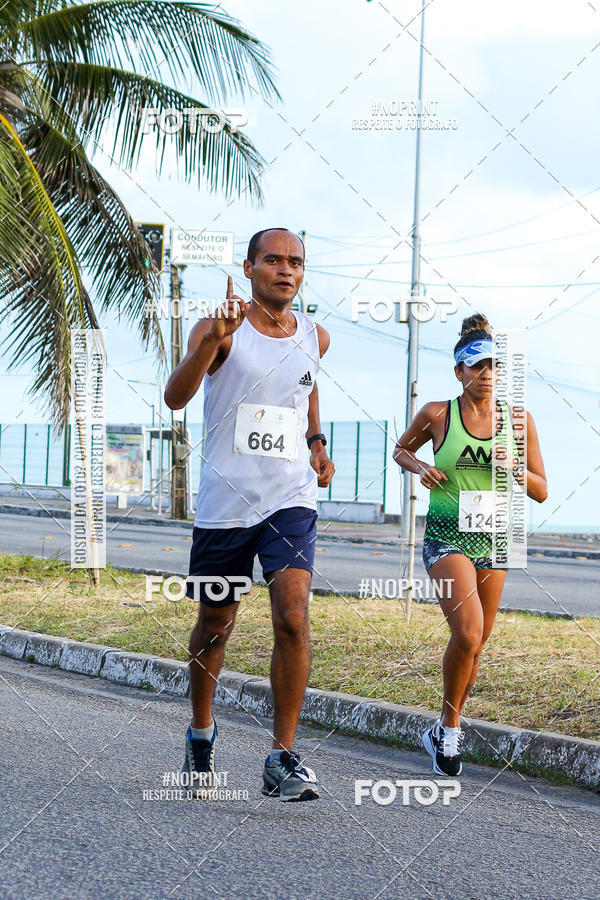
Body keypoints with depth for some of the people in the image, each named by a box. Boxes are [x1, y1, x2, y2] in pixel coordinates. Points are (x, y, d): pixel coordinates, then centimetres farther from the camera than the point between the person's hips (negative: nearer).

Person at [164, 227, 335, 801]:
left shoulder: (314, 337, 8)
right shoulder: (219, 331, -6)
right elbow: (175, 397, -23)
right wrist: (213, 339, -37)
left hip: (291, 500, 2)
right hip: (224, 501, -2)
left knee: (293, 617, -16)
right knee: (215, 626, 11)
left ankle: (282, 760, -12)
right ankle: (201, 732, 37)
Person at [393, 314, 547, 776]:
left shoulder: (518, 420, 2)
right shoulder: (437, 414, -4)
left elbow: (542, 492, 6)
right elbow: (401, 448, 16)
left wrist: (515, 467, -14)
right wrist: (419, 466, -5)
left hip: (493, 539, 4)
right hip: (447, 538, -4)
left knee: (476, 644, 11)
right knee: (468, 633, -22)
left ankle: (444, 731, 32)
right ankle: (451, 726, -1)